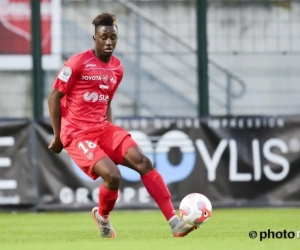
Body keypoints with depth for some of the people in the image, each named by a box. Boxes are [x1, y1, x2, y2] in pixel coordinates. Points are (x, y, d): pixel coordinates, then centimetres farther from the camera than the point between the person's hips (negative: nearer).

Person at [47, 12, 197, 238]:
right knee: (113, 175, -24)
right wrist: (58, 136, -6)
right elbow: (54, 97, -6)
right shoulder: (78, 63, -11)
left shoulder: (117, 68, 10)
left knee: (142, 161, -12)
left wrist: (112, 134, 15)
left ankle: (174, 222, -15)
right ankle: (102, 217, 9)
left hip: (102, 128, 6)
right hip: (77, 133, -6)